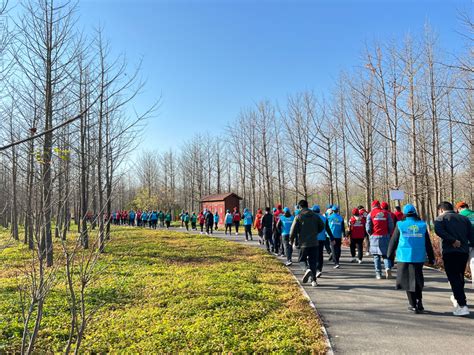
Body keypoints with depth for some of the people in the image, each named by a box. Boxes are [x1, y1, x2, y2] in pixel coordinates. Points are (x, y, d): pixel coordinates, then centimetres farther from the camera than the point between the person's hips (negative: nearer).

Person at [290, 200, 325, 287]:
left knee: (302, 259, 12)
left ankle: (307, 269, -18)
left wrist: (291, 240, 6)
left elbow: (293, 230, -9)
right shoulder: (315, 216, 6)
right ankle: (313, 280, 9)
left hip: (303, 243, -3)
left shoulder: (298, 217, -7)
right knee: (313, 261, 10)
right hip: (314, 242, 3)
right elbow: (322, 226, 12)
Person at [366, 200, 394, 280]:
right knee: (385, 254, 12)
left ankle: (378, 274, 6)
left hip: (375, 237, -1)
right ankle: (388, 267, -11)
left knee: (376, 256, 7)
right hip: (385, 237, 1)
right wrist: (388, 234, 15)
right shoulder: (386, 213, 4)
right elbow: (391, 226, 2)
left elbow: (368, 228, -5)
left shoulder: (370, 214, -2)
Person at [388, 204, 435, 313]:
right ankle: (419, 303, 16)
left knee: (407, 280, 8)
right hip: (419, 258, 2)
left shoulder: (400, 225, -3)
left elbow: (393, 241, 1)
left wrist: (390, 255, 13)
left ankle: (413, 305, 10)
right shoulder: (422, 225, 3)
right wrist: (431, 258, 17)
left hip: (404, 257, -2)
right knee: (418, 281, 18)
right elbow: (428, 244, 8)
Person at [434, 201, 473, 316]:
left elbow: (439, 230, -20)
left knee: (453, 278, -2)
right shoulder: (464, 218, 15)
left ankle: (462, 306, -9)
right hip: (464, 252, 6)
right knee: (460, 276, 22)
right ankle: (457, 298, 40)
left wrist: (453, 240, -16)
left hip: (450, 252, -5)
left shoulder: (441, 218, 1)